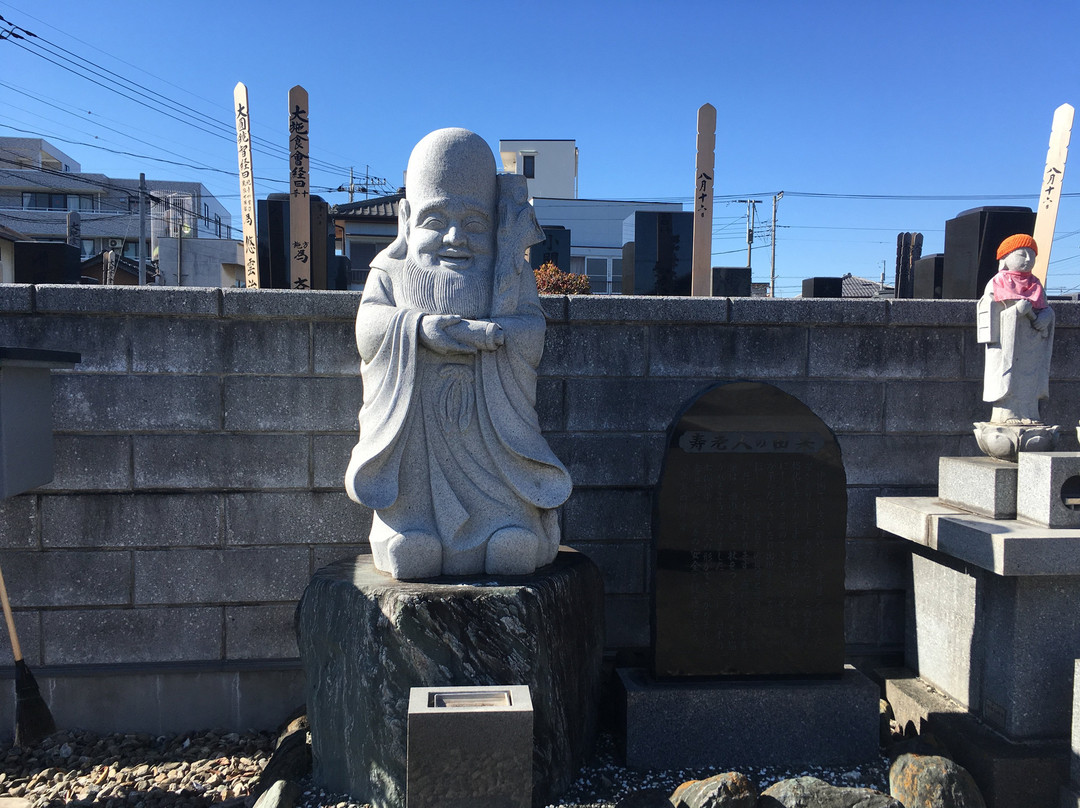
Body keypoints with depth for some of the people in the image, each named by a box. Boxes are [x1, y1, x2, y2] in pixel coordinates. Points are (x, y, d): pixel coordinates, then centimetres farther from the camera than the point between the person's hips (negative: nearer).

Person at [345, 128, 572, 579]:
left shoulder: (511, 277, 11)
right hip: (414, 436, 0)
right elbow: (369, 329, -5)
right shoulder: (390, 274, 12)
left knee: (512, 549, -7)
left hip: (491, 433, 0)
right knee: (408, 552, -8)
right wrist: (420, 327, -23)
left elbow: (531, 340, -4)